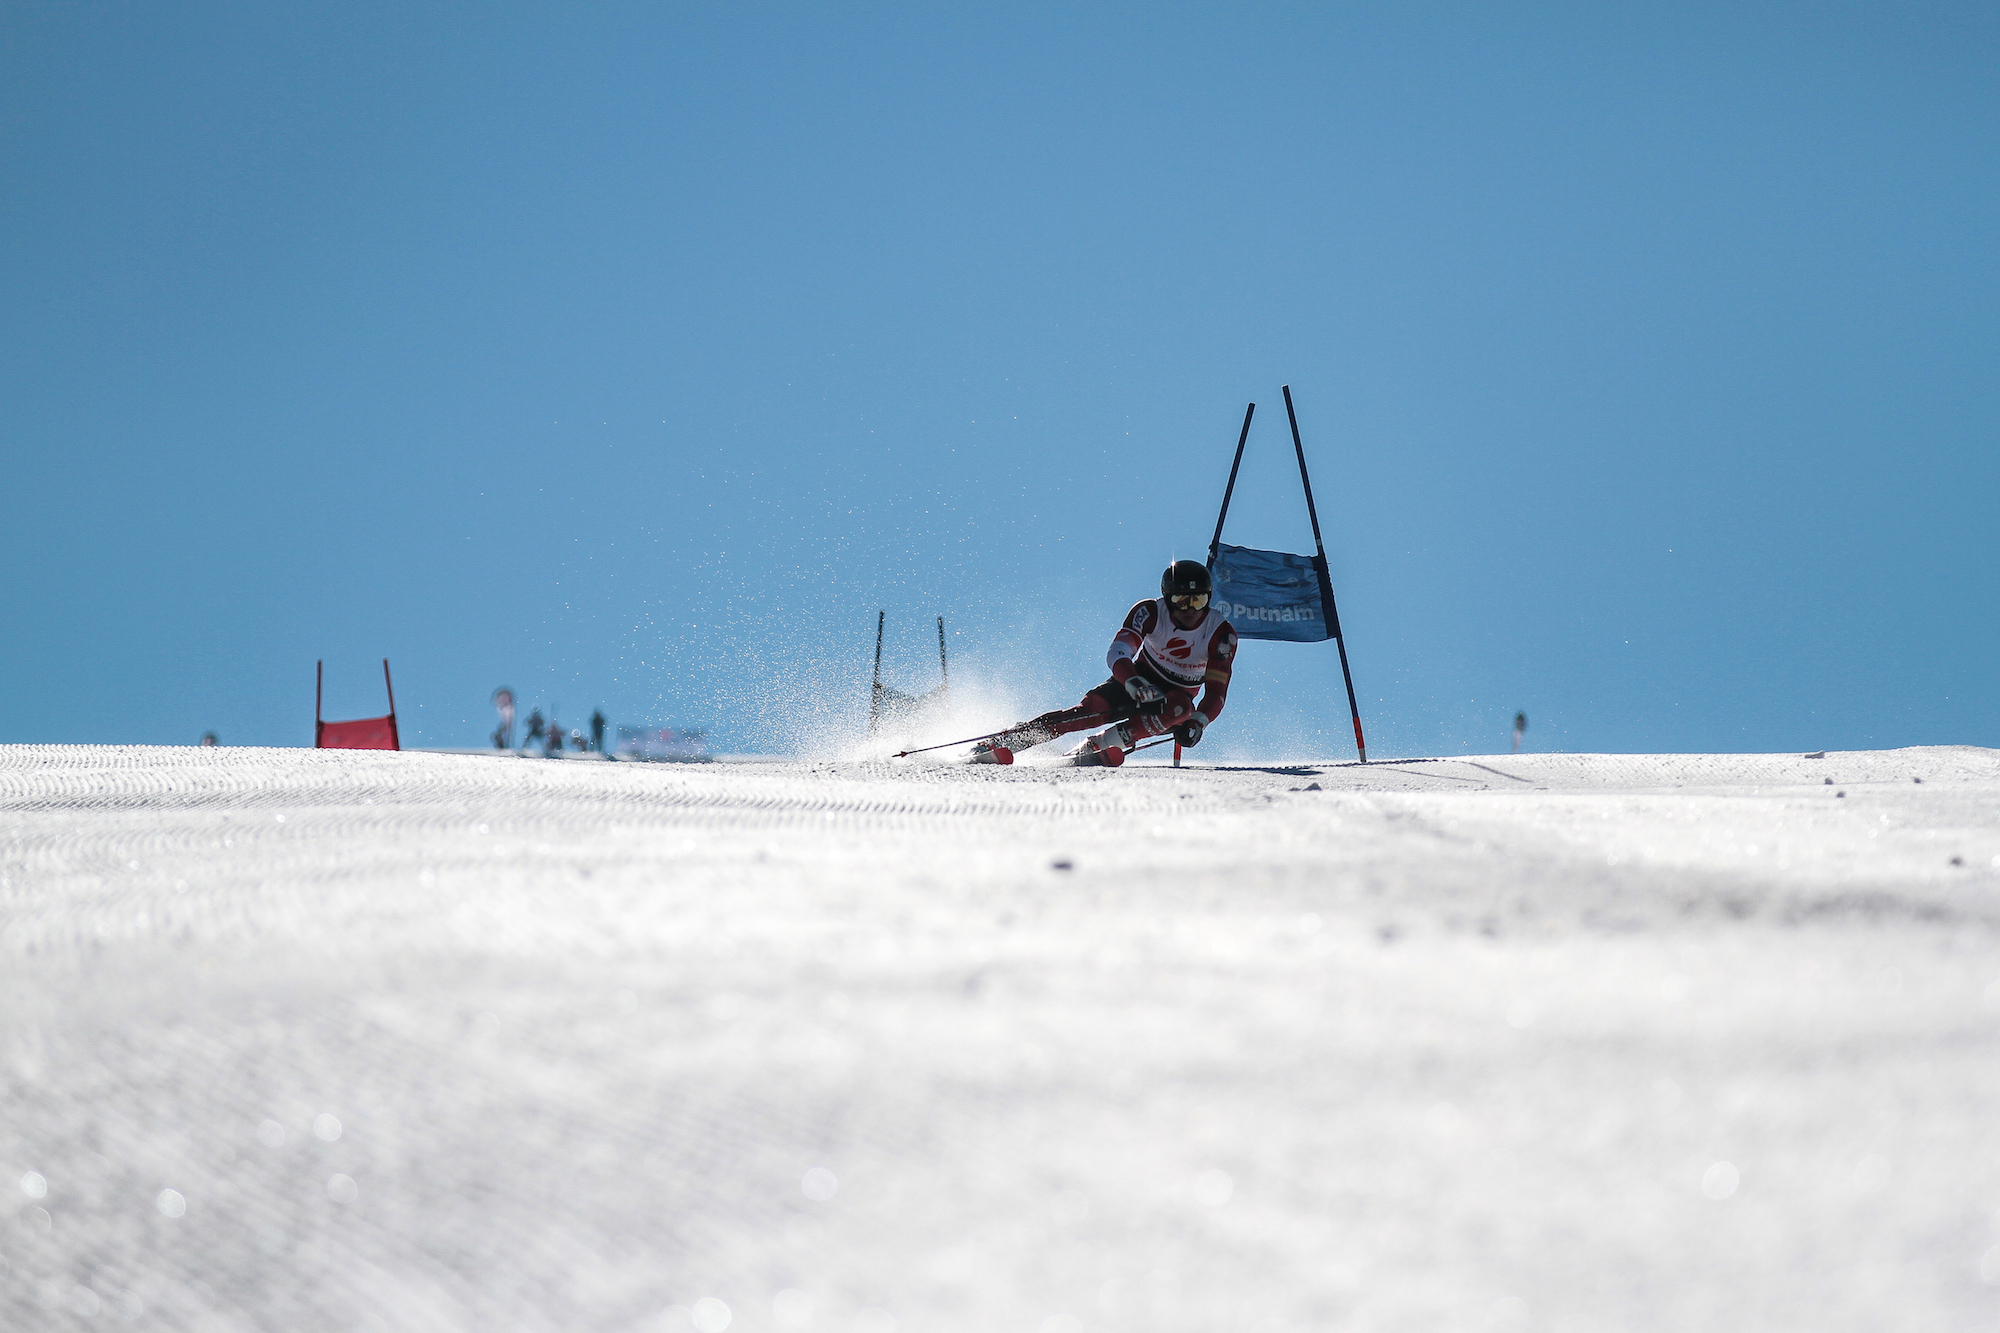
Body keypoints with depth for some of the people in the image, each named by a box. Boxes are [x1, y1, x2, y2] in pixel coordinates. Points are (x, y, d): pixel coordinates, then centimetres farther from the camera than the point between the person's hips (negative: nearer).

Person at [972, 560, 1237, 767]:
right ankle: (1001, 744, -29)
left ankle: (1094, 747, -40)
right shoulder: (1150, 612, -18)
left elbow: (1217, 691, -19)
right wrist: (1134, 683, -51)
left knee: (1182, 708, -35)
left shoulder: (1221, 633, -18)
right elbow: (1117, 654, -30)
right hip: (1140, 680, 0)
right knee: (1091, 709, -26)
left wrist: (1197, 724, -37)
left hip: (1175, 698, 0)